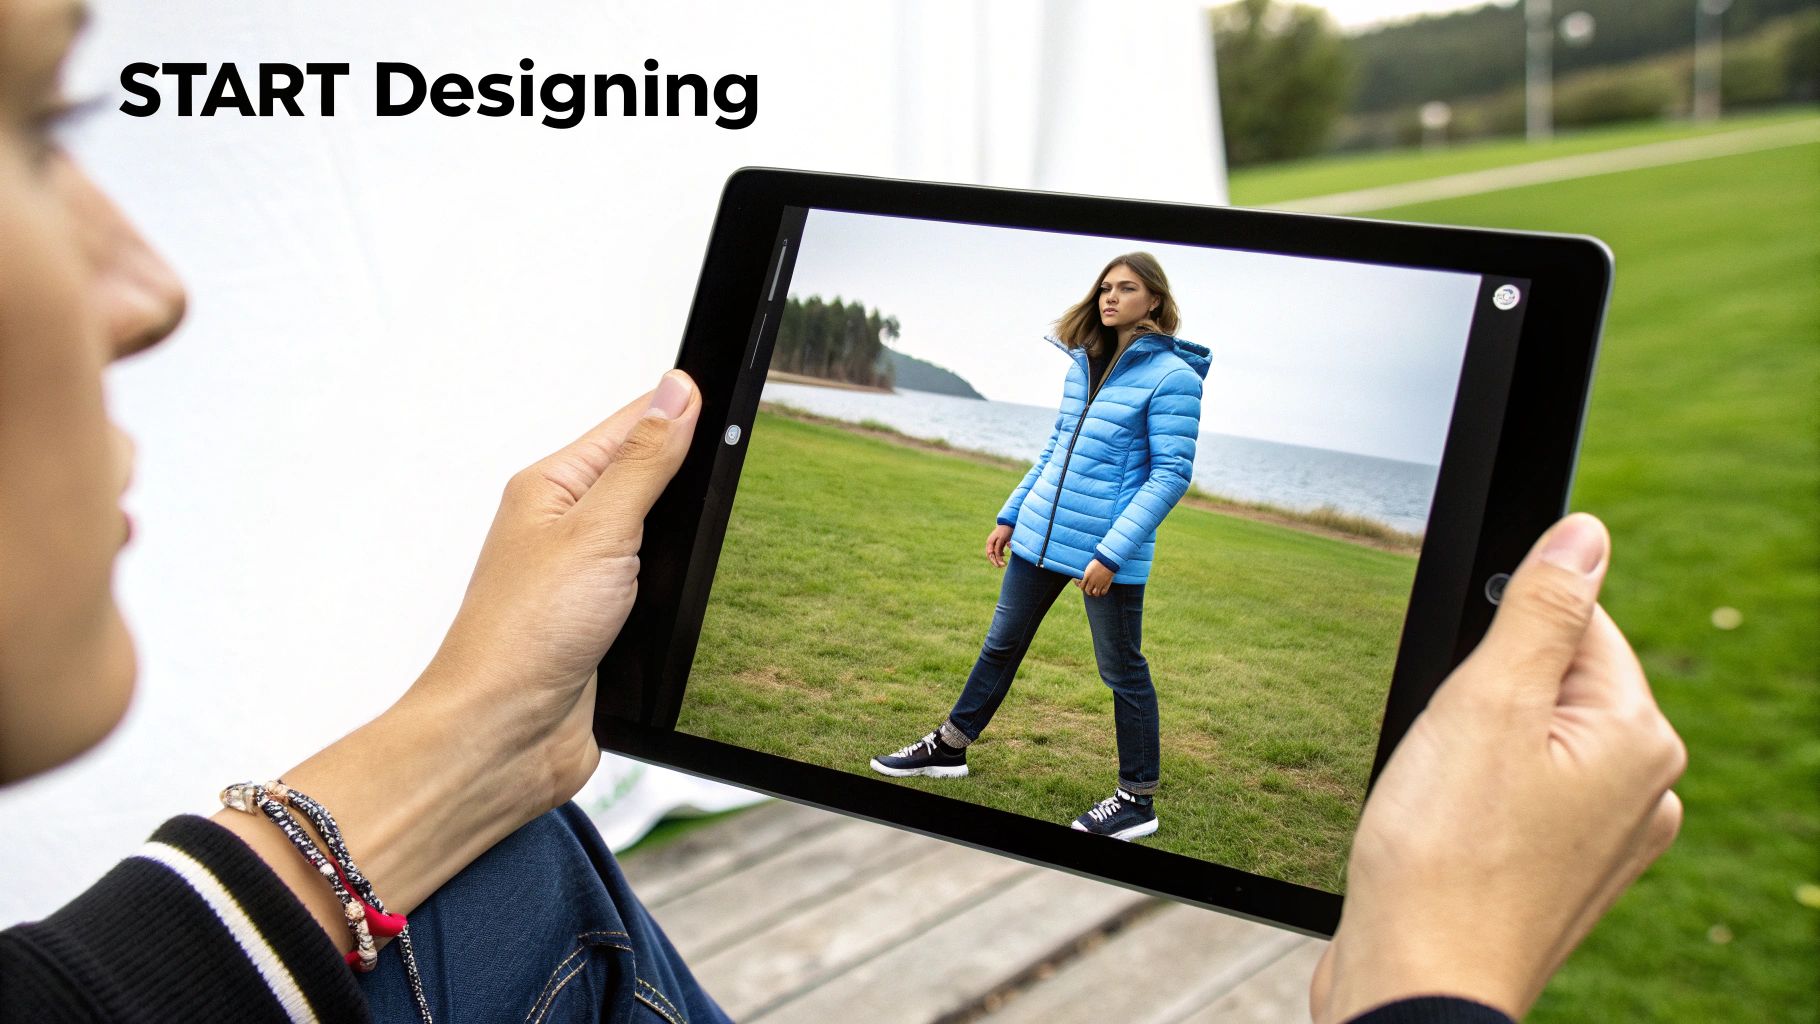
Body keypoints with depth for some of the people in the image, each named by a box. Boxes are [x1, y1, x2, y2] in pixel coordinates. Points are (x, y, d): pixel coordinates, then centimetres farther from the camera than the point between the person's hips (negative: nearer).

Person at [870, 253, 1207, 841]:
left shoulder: (1172, 376, -11)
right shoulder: (1084, 364, 10)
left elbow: (1172, 474, -15)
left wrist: (1113, 551, -21)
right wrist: (1011, 515, 18)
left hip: (1110, 552, -7)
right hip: (1041, 533, 7)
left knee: (1122, 670, 4)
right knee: (1001, 645, 17)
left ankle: (1137, 799, 18)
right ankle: (949, 748, 32)